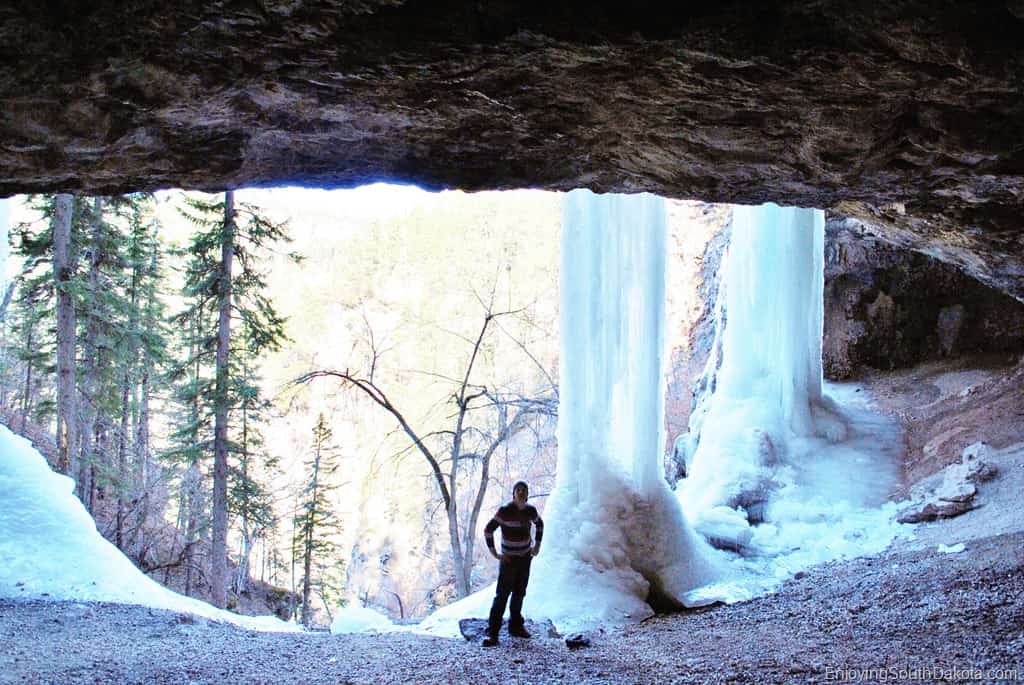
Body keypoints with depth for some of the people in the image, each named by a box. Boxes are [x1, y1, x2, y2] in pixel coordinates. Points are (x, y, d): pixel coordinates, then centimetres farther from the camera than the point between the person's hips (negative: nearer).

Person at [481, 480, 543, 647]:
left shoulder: (530, 510, 0)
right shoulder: (505, 511, -17)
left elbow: (539, 524, 21)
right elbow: (488, 530, -15)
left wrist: (537, 545, 15)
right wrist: (494, 554, -14)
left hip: (525, 558, 6)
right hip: (509, 559, -6)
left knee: (519, 593, 13)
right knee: (502, 594, -10)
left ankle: (516, 626, 26)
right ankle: (492, 632, -9)